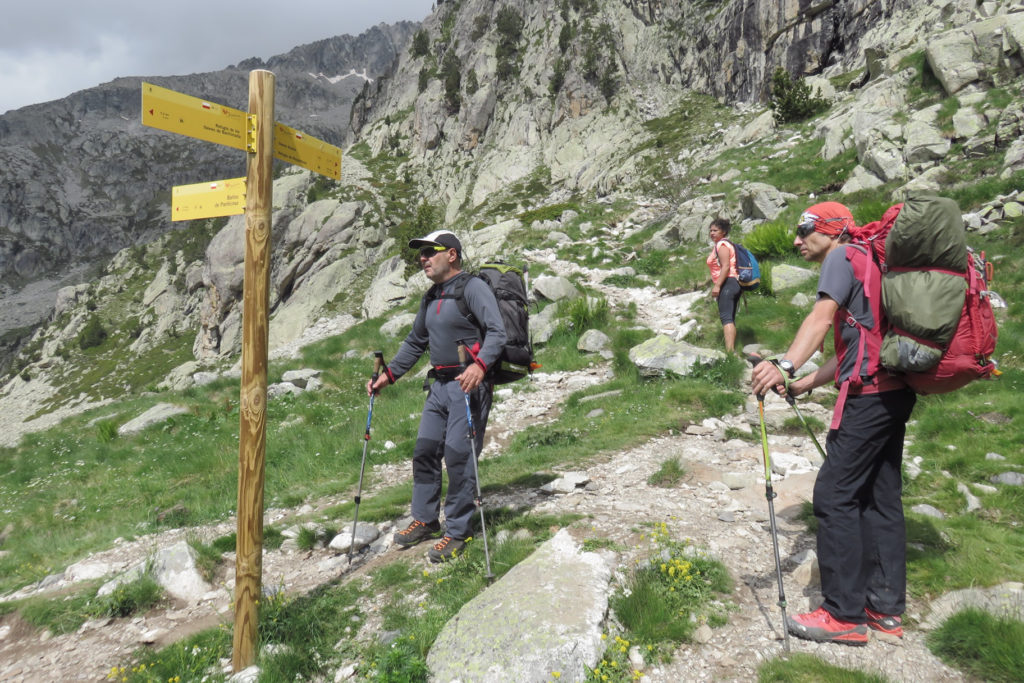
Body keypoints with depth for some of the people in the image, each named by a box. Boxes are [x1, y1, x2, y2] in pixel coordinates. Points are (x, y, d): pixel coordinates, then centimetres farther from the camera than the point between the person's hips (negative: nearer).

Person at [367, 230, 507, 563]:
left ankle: (458, 531, 6)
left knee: (458, 455, -8)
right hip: (439, 385, 8)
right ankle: (425, 520, 25)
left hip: (469, 383, -8)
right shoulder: (431, 297, 18)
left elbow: (497, 332, -19)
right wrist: (389, 374, 18)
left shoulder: (473, 287, -8)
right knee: (424, 451, 9)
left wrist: (479, 364, -35)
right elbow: (415, 342, 28)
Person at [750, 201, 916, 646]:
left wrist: (786, 365, -33)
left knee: (834, 496, -6)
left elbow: (822, 316, -21)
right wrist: (804, 384, 18)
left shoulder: (842, 257, -2)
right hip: (895, 392, 10)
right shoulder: (866, 266, 25)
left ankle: (845, 615, -1)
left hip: (868, 395, -10)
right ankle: (886, 609, 18)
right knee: (881, 499, 12)